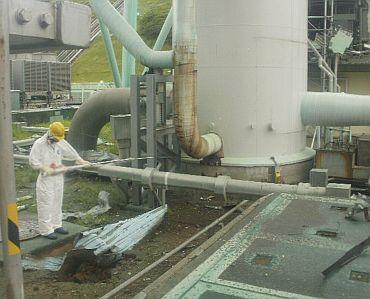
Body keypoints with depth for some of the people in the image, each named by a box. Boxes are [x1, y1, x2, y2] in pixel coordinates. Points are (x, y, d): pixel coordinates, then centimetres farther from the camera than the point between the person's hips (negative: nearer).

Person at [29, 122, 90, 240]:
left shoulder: (61, 142, 4)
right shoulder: (39, 144, -13)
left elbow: (70, 152, 20)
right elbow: (33, 161, -15)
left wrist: (80, 160, 25)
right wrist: (44, 168, -26)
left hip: (59, 177, 7)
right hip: (46, 179, -6)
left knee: (57, 202, 15)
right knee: (46, 204, -3)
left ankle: (56, 225, 27)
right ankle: (46, 230, 4)